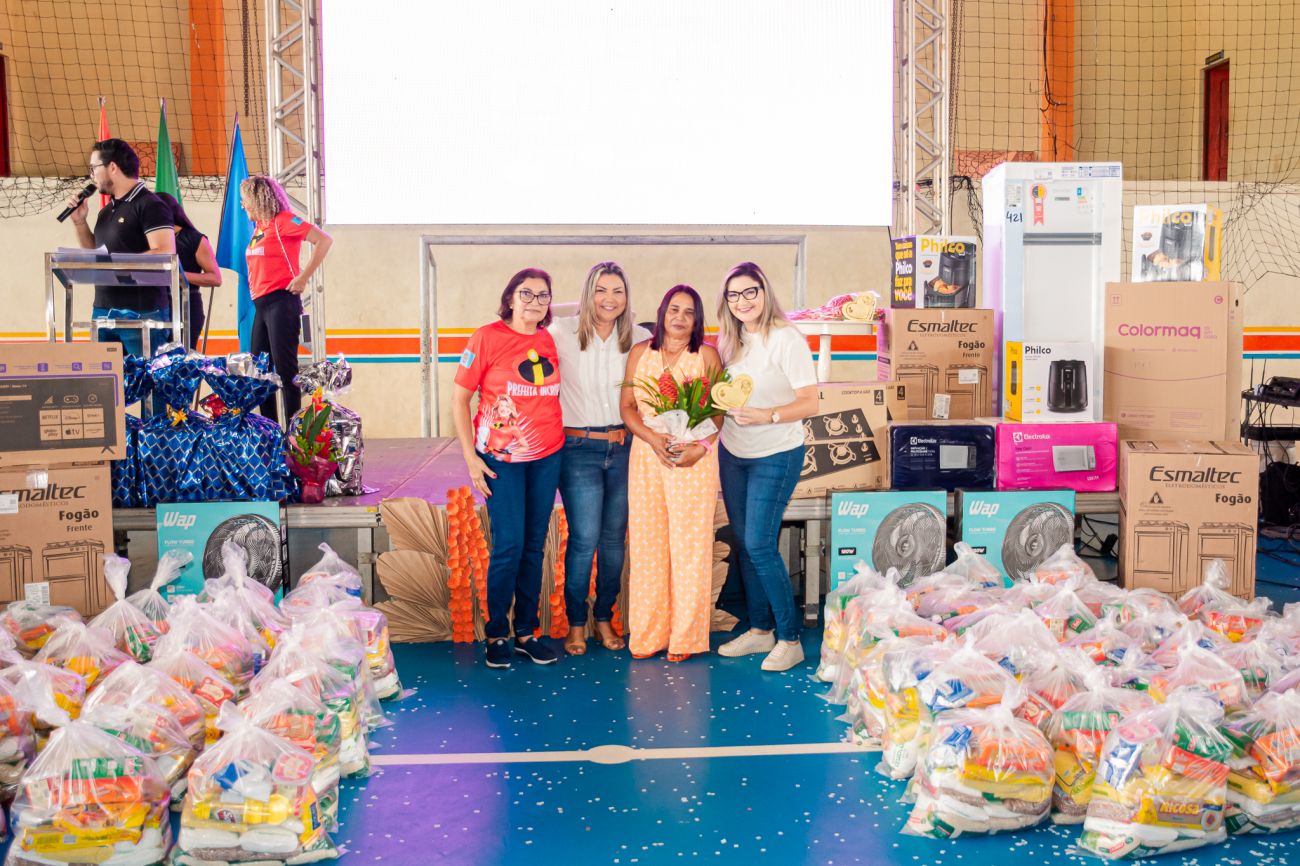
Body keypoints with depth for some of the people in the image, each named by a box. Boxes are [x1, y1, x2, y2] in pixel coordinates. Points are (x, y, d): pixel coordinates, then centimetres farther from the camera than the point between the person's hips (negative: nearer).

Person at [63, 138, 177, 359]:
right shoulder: (106, 211, 18)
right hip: (103, 311, 8)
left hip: (143, 313, -8)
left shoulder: (149, 205, -9)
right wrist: (80, 223, 12)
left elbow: (165, 254, -19)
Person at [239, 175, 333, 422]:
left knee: (285, 367, -9)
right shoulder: (259, 225, 18)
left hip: (281, 301, -9)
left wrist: (303, 277, -17)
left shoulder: (283, 220, -6)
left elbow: (324, 240, -16)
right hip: (261, 303, 9)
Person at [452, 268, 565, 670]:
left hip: (548, 455, 4)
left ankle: (526, 633, 19)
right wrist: (471, 458, -9)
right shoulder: (487, 337, -7)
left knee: (534, 546, 8)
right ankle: (497, 634, 12)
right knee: (508, 544, -5)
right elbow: (458, 399, -5)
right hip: (501, 456, -4)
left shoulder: (550, 341, 6)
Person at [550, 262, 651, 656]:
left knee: (615, 538, 10)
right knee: (584, 539, -5)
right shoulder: (562, 333, -6)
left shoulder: (639, 338, 2)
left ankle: (605, 618, 26)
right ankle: (576, 623, 14)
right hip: (579, 448, -3)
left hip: (624, 447, 3)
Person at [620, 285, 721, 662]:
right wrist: (652, 437, -11)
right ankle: (647, 634, 13)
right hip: (647, 458, 2)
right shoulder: (640, 353, 9)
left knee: (690, 544, 0)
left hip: (694, 459, -2)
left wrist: (702, 446, -14)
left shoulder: (707, 355, 3)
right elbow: (627, 407, 7)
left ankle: (685, 636, 10)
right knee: (647, 543, 3)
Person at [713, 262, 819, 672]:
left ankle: (790, 639, 3)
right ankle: (759, 630, 24)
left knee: (760, 546, -10)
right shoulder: (730, 341, 5)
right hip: (733, 453, 6)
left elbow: (810, 403, -15)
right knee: (744, 544, 10)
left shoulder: (786, 339, -13)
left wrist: (768, 416, -27)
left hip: (776, 456, -6)